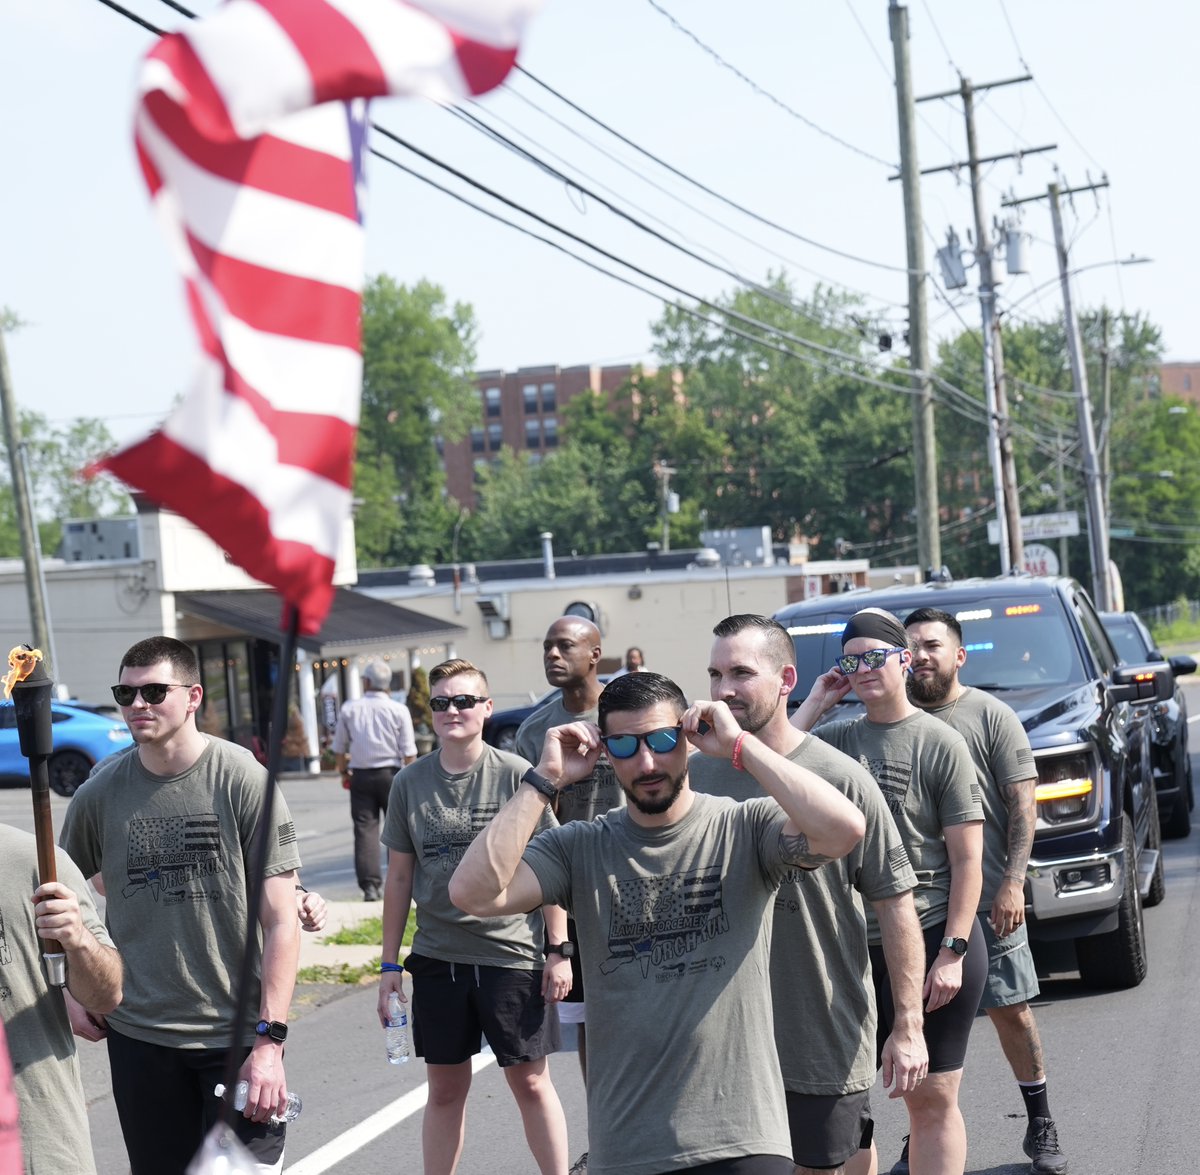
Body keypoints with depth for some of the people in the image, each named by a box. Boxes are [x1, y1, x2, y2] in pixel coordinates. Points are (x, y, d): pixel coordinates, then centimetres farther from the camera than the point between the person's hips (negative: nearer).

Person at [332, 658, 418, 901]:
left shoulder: (349, 709, 3)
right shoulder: (398, 710, -3)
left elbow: (340, 748, 10)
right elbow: (408, 751, -4)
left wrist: (344, 772, 24)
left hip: (360, 776, 1)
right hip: (390, 774, -1)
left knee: (365, 829, 0)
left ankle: (370, 885, -8)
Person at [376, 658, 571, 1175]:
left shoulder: (515, 775, -5)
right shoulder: (410, 783, 3)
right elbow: (399, 876, 9)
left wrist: (558, 949, -5)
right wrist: (390, 963, 8)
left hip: (513, 954, -3)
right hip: (437, 956, 3)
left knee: (530, 1080, 5)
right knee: (445, 1088, 10)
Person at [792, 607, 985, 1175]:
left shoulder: (939, 743, -5)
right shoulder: (835, 738, 7)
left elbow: (967, 859, -6)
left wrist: (952, 953, -12)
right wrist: (815, 705, -5)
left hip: (930, 938, -4)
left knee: (931, 1098, 3)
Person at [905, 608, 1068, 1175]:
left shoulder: (991, 716, -1)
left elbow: (1022, 804, -4)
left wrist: (1012, 882, -12)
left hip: (988, 901, -3)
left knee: (1011, 1012, 3)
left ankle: (1040, 1126, 18)